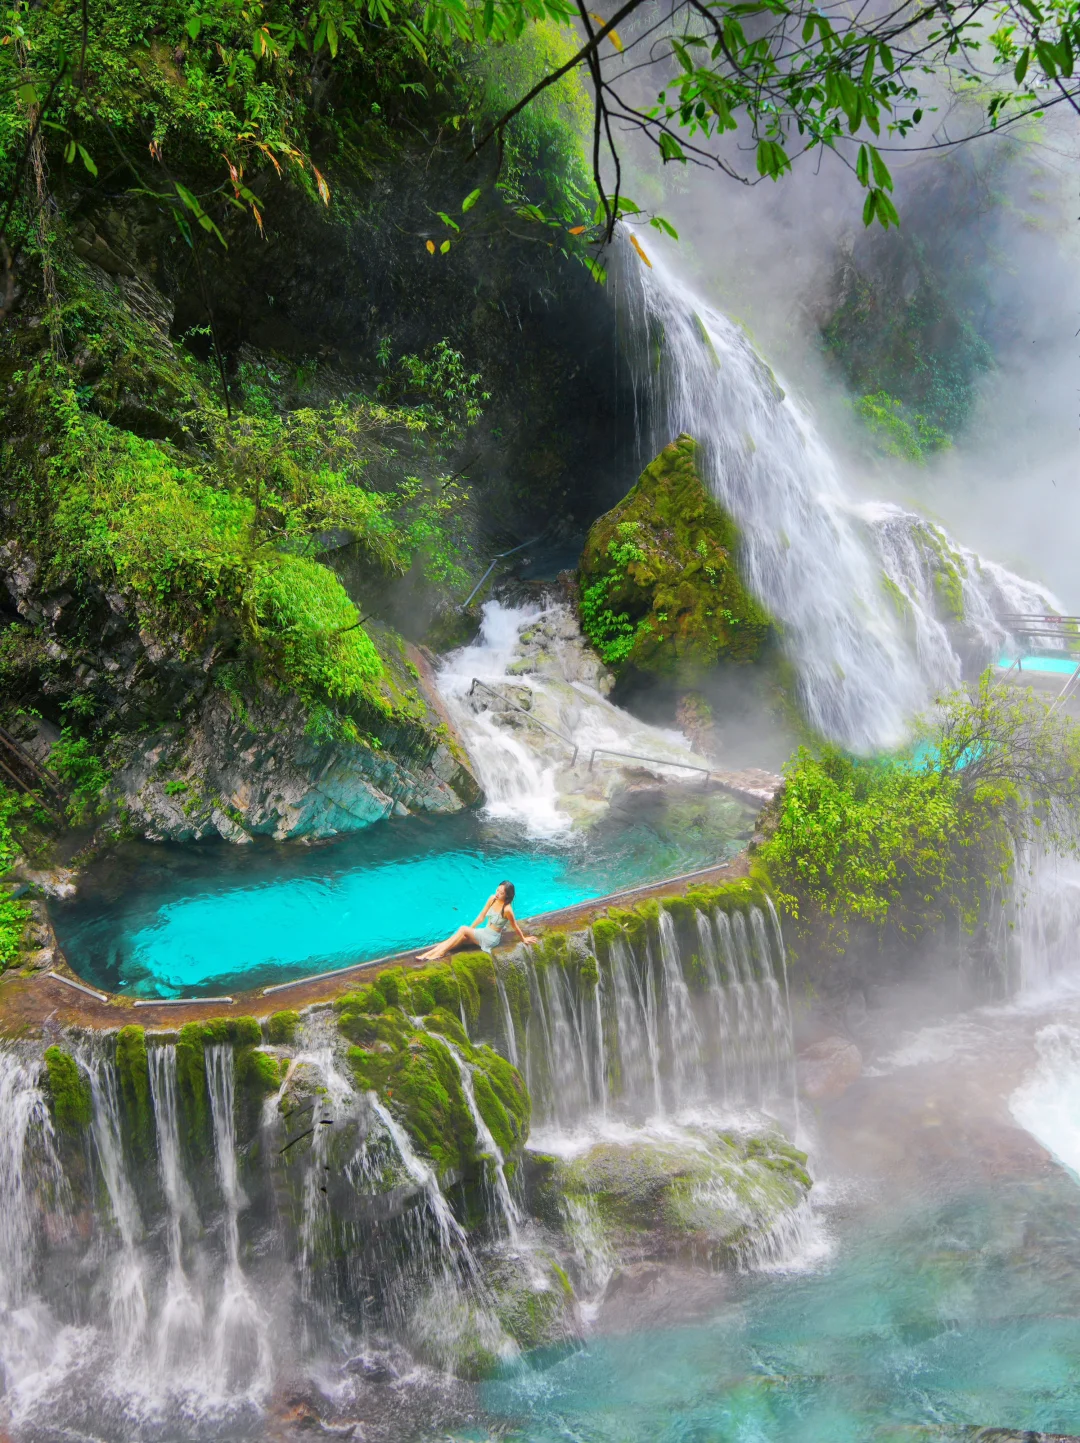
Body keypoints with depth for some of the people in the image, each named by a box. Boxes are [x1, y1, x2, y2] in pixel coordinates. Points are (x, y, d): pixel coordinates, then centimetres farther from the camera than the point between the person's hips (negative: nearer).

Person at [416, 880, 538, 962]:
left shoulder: (507, 909, -23)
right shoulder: (492, 899, -3)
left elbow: (515, 926, -9)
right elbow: (481, 917, 7)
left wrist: (524, 939, 3)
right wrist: (470, 929, 9)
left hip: (491, 938, -6)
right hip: (484, 932, 6)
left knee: (463, 929, -23)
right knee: (461, 937, -16)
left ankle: (440, 953, -21)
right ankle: (429, 953, -23)